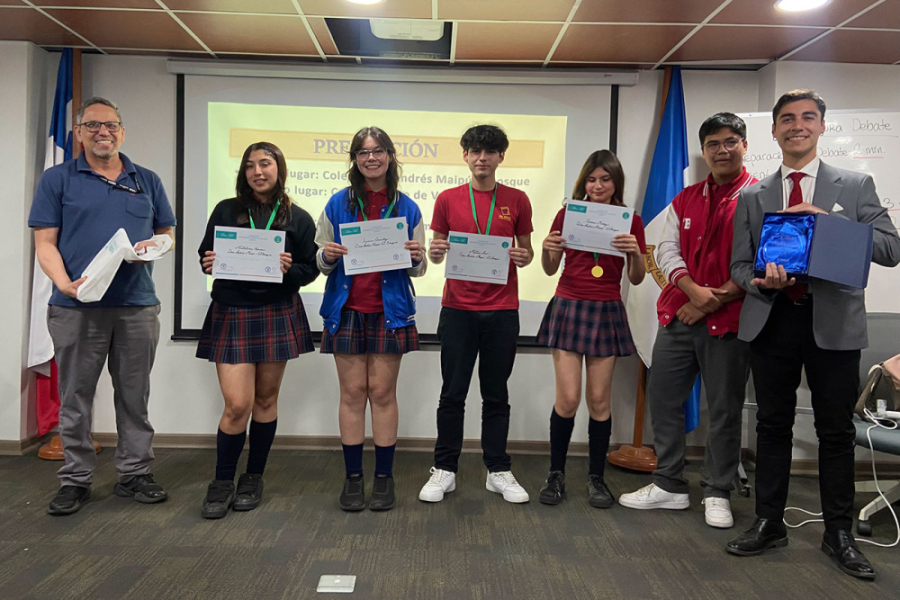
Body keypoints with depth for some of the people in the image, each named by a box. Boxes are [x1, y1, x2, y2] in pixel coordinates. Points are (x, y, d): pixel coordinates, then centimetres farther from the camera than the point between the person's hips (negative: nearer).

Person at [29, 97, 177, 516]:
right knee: (76, 397, 6)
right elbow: (45, 243, 0)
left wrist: (155, 246, -7)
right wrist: (65, 283, -17)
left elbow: (167, 234, 17)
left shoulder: (147, 181, 14)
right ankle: (76, 479, 19)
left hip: (137, 305, 2)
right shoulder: (57, 179, 6)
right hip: (76, 308, -2)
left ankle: (135, 473, 20)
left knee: (135, 396, 8)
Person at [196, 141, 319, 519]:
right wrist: (209, 264, -10)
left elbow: (311, 269, 4)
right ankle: (222, 484, 12)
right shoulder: (226, 211, 6)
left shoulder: (298, 218, 5)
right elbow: (205, 256, 12)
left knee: (265, 400, 9)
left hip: (278, 314, 1)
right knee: (237, 404, -7)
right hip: (231, 314, -1)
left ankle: (253, 479, 25)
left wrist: (289, 270, -16)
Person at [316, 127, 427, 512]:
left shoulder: (407, 208, 6)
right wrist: (327, 256, -13)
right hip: (347, 310, 0)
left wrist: (416, 258, -13)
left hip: (389, 311, 0)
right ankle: (353, 477, 15)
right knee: (352, 393, 4)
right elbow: (320, 263, 9)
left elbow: (417, 269, 9)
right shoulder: (338, 204, 5)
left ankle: (384, 477, 15)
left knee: (383, 392, 4)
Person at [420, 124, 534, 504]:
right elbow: (437, 251, 9)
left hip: (502, 310, 0)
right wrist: (435, 253, -13)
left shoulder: (516, 200, 5)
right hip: (458, 308, 0)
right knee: (453, 393, 5)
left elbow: (526, 250, 11)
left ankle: (498, 471, 21)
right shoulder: (448, 200, 4)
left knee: (496, 394, 9)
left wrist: (524, 257, -12)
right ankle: (444, 470, 16)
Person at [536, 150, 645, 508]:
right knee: (568, 398, -4)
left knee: (599, 399, 3)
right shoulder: (567, 214, 4)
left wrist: (635, 251, -14)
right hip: (569, 307, 0)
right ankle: (556, 474, 13)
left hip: (607, 313, 1)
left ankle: (596, 478, 19)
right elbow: (550, 269, 9)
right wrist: (546, 249, -12)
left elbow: (636, 279, 5)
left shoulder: (630, 220, 5)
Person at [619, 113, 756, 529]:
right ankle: (669, 486, 23)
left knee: (724, 410, 5)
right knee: (662, 400, 8)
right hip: (678, 315, 5)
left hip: (728, 321, -5)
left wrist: (713, 302, -13)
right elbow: (667, 250, 6)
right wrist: (693, 289, -11)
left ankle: (717, 494, 21)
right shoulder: (686, 199, 14)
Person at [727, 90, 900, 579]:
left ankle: (838, 533, 21)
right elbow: (739, 265, 9)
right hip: (771, 320, 2)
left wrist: (829, 222, -14)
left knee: (836, 431, 6)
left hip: (833, 323, -1)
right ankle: (769, 523, 23)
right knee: (772, 426, 10)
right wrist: (760, 280, -15)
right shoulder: (752, 197, 10)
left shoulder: (856, 186, 7)